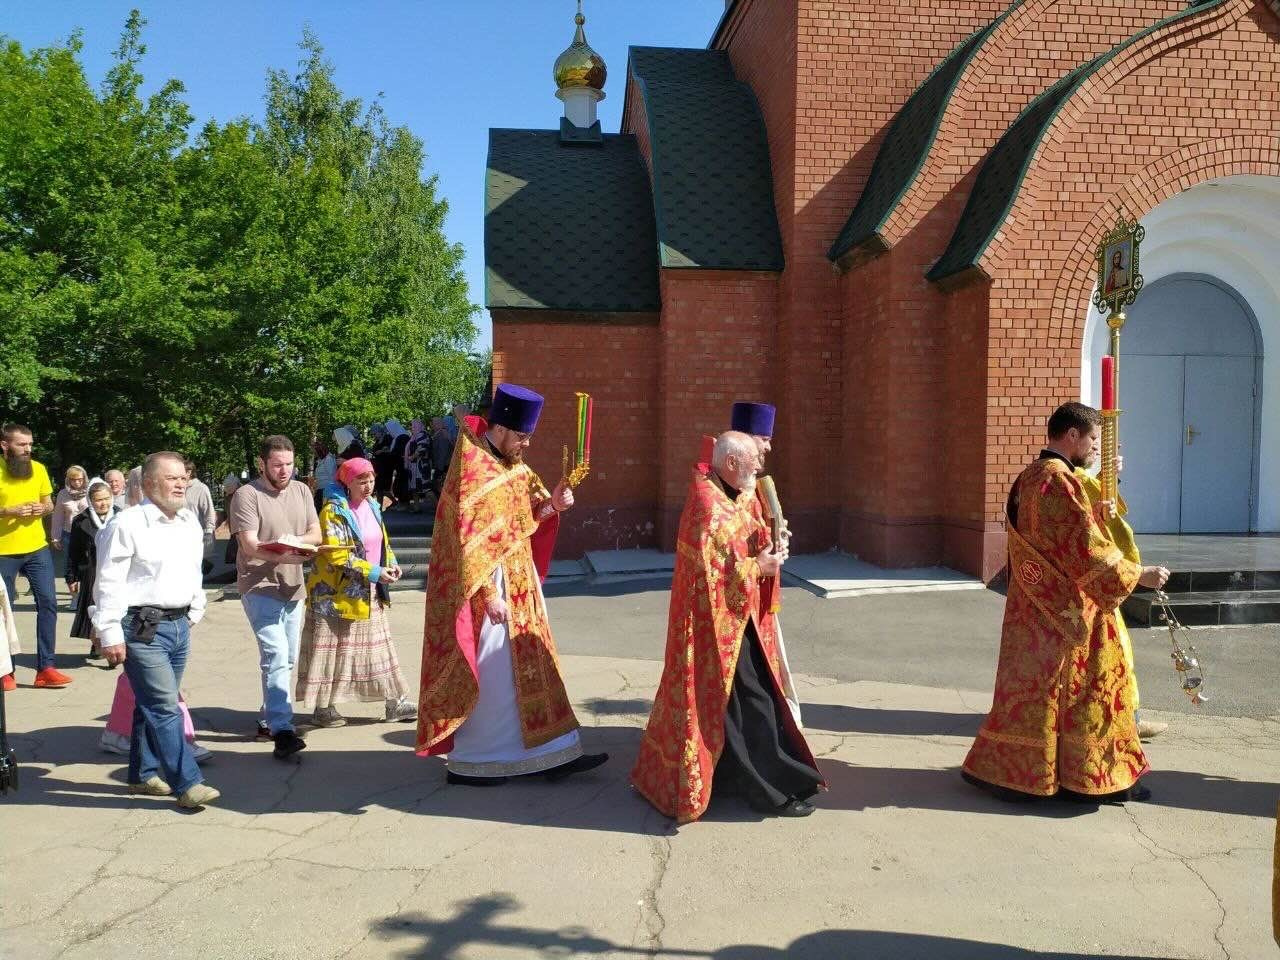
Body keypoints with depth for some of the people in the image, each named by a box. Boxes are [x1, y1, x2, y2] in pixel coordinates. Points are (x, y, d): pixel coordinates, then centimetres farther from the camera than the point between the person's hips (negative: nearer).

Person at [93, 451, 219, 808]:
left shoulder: (190, 523, 12)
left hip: (179, 626, 7)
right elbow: (109, 583, -12)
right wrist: (110, 635, -13)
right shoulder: (128, 524, -11)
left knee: (153, 705, 17)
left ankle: (142, 774, 30)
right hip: (142, 628, -7)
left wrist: (195, 612, 20)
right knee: (165, 708, -8)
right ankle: (187, 784, -4)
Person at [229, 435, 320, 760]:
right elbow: (250, 545, -18)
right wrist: (283, 556, -34)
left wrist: (293, 539, -15)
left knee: (287, 660, 14)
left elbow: (316, 533, 6)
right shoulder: (247, 495, -10)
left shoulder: (301, 491, 9)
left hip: (293, 587, 7)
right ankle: (282, 730, -20)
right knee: (276, 656, -18)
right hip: (260, 587, -7)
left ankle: (269, 719, 28)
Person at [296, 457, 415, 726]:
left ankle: (394, 703, 17)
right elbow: (336, 555, -21)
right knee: (332, 650, 2)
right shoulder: (333, 512, -14)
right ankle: (322, 706, 15)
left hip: (370, 593, 7)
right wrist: (373, 572, -24)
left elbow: (383, 542, 19)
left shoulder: (372, 506, 8)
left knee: (379, 647, 11)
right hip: (338, 592, -7)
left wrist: (391, 563, 0)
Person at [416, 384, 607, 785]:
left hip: (518, 582, 9)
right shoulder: (471, 472, -18)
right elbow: (469, 540, -21)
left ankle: (552, 753, 19)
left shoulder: (511, 464, 9)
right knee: (486, 674, 1)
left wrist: (551, 503, -3)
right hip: (487, 585, -9)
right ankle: (469, 762, 16)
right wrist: (488, 594, -23)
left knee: (529, 666, 12)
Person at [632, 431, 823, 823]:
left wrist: (769, 544, -3)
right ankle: (771, 789, 9)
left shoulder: (736, 497, 9)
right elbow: (712, 570, -23)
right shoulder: (708, 505, -20)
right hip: (718, 620, -10)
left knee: (734, 702, 17)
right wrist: (758, 568, -15)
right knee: (751, 703, -2)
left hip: (735, 617, 10)